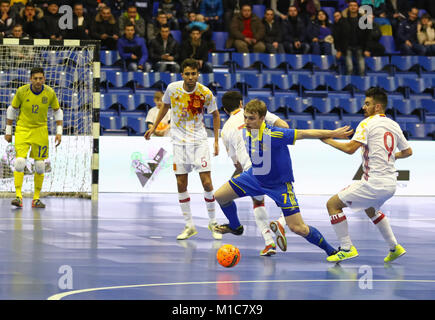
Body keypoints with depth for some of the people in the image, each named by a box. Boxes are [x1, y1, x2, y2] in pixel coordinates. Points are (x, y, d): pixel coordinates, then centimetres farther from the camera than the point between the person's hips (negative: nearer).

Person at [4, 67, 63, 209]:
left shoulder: (50, 93, -7)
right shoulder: (22, 91, -11)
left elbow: (58, 111, 6)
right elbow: (12, 109, 2)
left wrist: (59, 132, -1)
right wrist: (8, 131, 3)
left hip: (40, 130, 2)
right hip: (22, 129, -2)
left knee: (40, 165, 0)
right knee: (20, 161, -17)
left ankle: (36, 198, 10)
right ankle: (18, 196, -16)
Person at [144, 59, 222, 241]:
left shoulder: (205, 93, -11)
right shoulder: (173, 88, -7)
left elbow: (215, 114, 4)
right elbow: (165, 106, 14)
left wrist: (216, 140, 0)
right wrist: (154, 127, 17)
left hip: (199, 140, -2)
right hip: (179, 142, 2)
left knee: (207, 183, -9)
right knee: (181, 185, 0)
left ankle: (213, 222, 9)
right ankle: (189, 226, 10)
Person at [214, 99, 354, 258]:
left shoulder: (273, 135, -34)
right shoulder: (246, 132, -13)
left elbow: (304, 133, -29)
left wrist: (333, 133, -26)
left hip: (279, 184, -6)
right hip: (255, 177, 6)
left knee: (298, 228, -13)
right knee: (219, 196, 8)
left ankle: (330, 250, 9)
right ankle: (235, 227, 38)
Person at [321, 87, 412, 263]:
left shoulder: (368, 123, -10)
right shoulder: (394, 125, 12)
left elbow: (350, 148, -20)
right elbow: (407, 151, 20)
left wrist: (328, 140, -8)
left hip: (374, 183, -8)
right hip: (390, 184, 8)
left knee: (333, 204, 1)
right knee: (370, 209, 36)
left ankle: (347, 249, -3)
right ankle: (394, 248, 32)